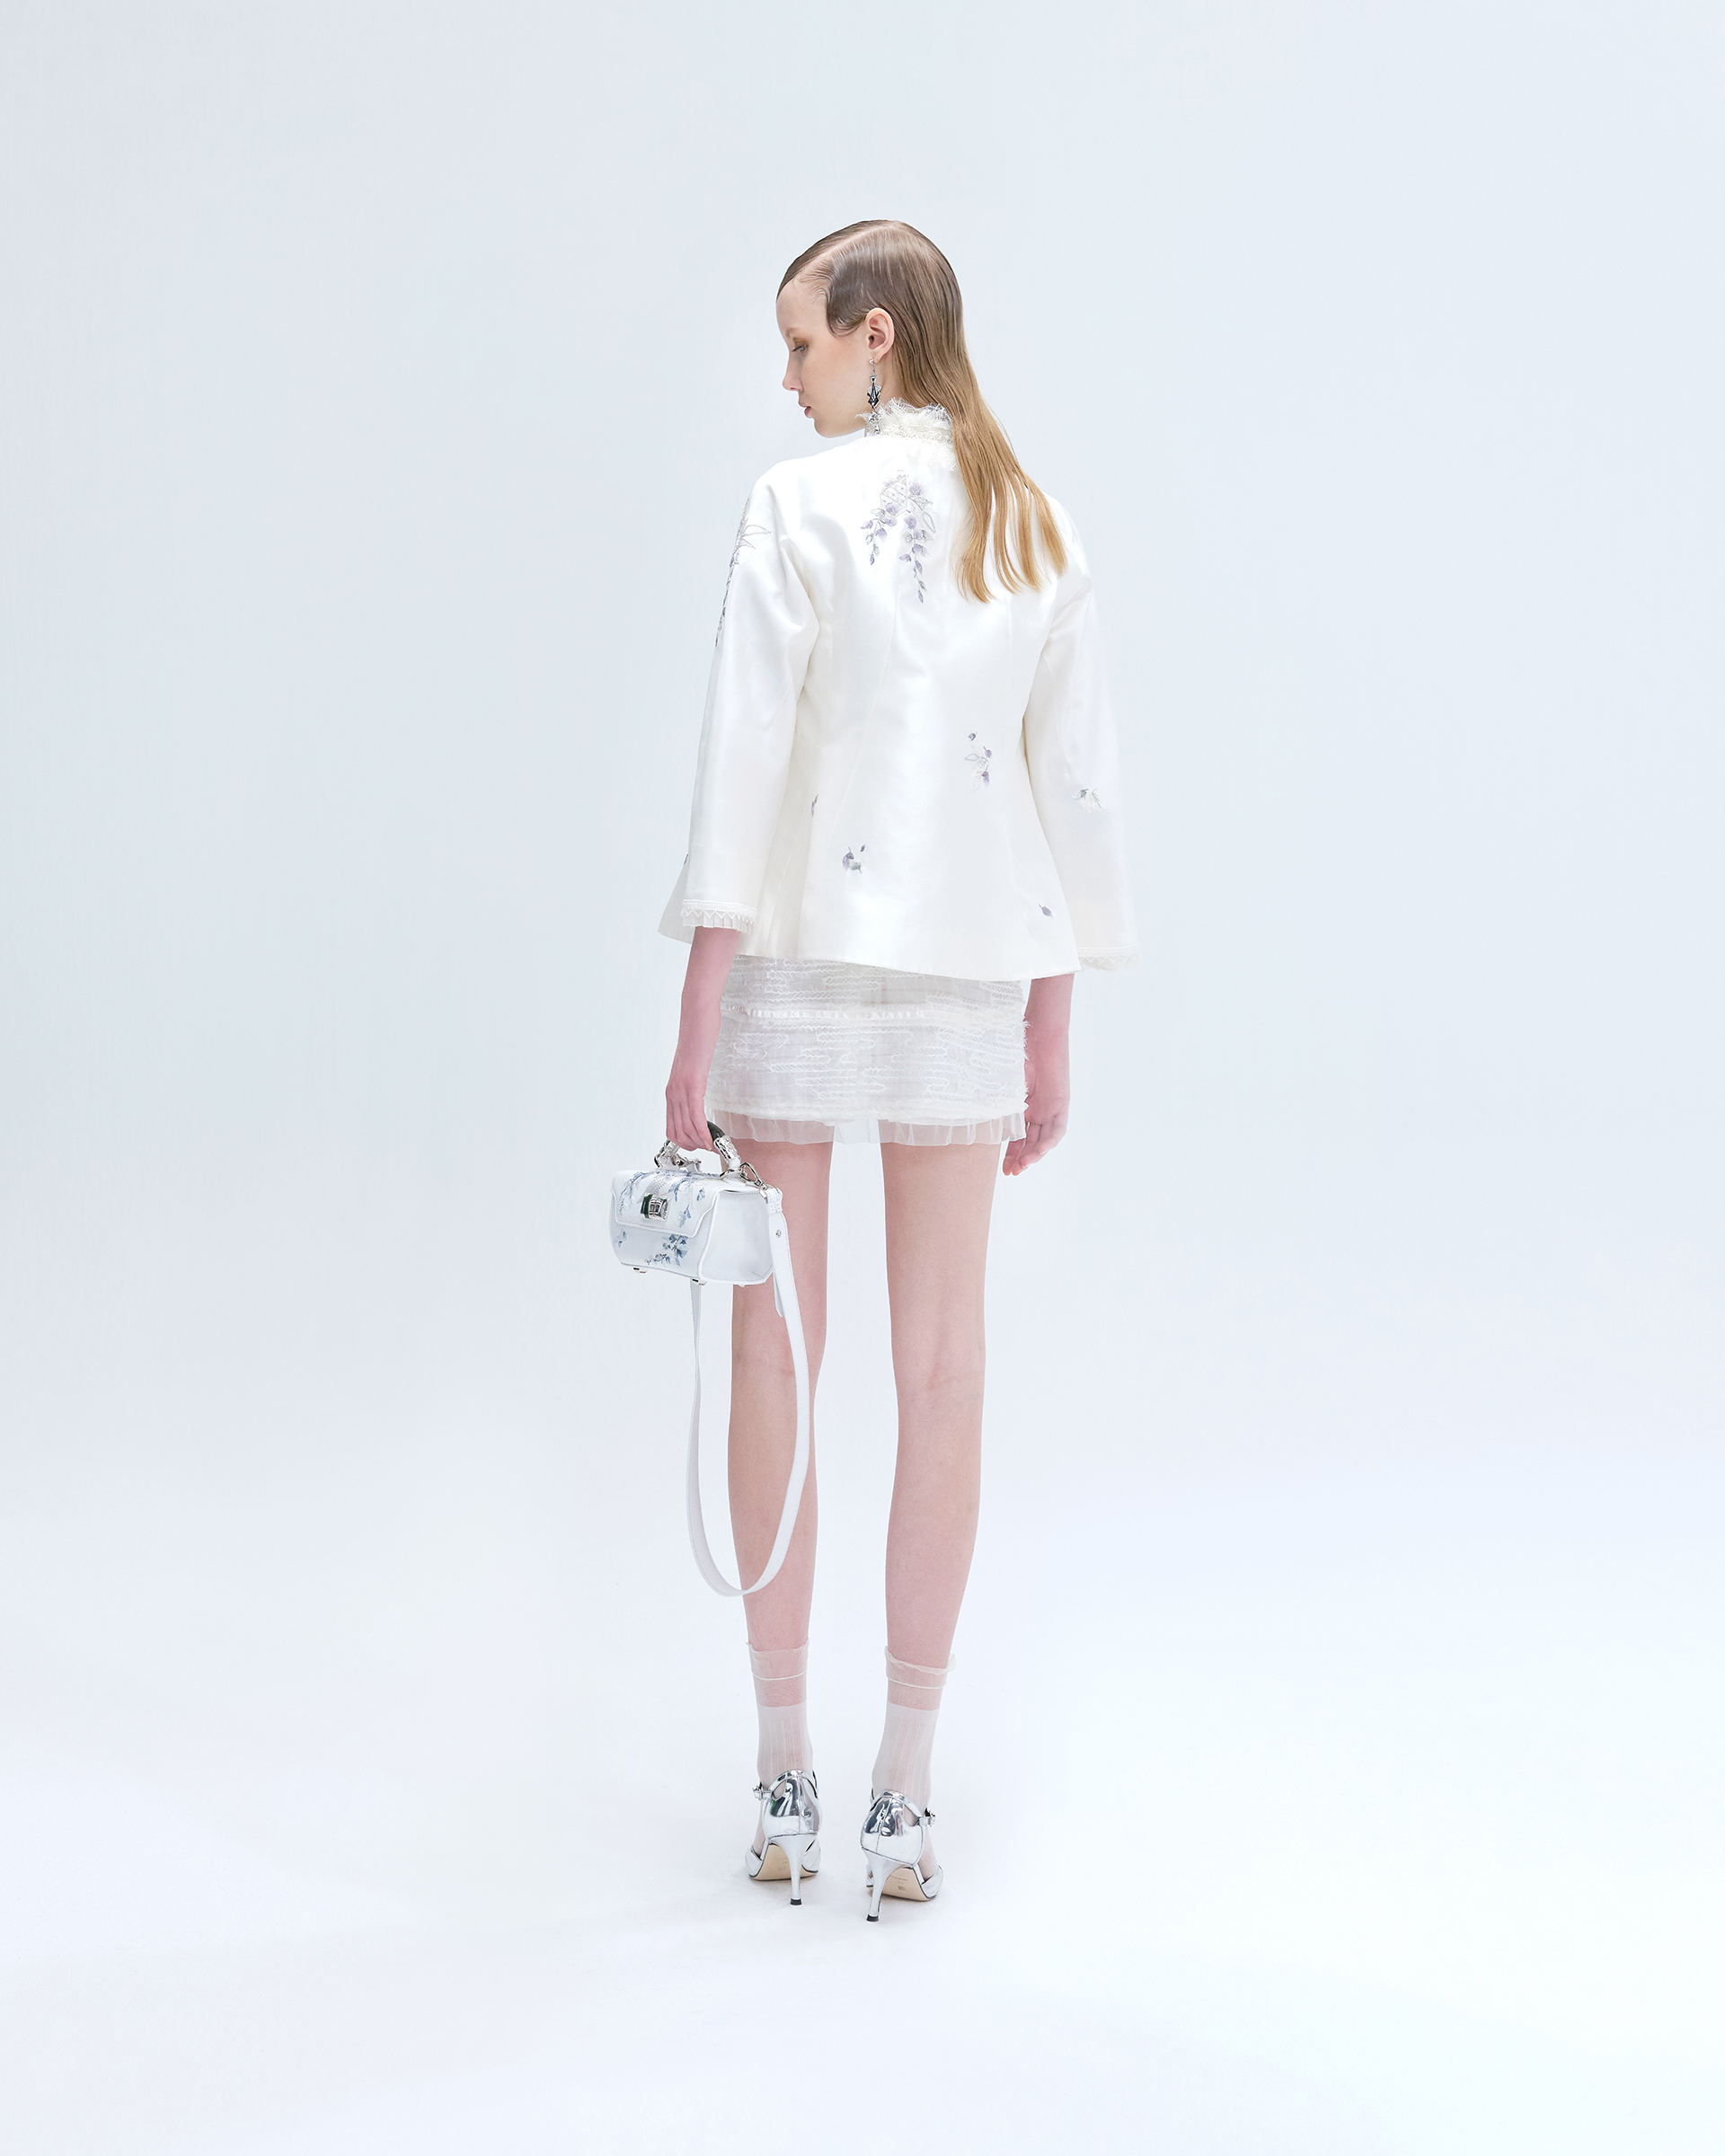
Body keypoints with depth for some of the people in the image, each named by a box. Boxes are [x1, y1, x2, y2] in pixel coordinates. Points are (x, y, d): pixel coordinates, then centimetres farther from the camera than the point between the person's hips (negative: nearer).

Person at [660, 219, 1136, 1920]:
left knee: (775, 1360, 8)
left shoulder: (801, 507, -6)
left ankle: (783, 1777, 15)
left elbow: (744, 764, -11)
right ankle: (904, 1792, 12)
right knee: (941, 1375, 6)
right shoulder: (1035, 532, 8)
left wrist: (697, 1034, -9)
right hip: (970, 979, 4)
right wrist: (1052, 1035, 14)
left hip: (797, 964, -3)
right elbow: (1079, 788, 7)